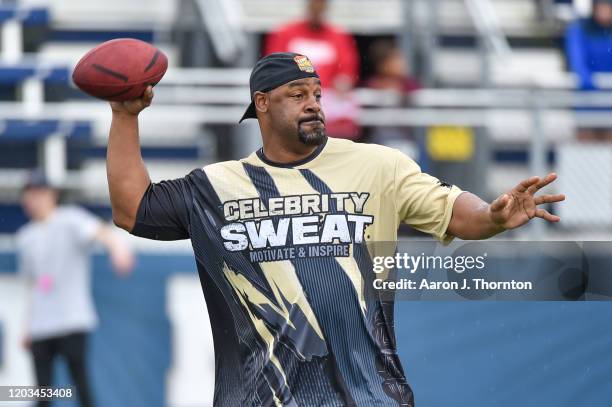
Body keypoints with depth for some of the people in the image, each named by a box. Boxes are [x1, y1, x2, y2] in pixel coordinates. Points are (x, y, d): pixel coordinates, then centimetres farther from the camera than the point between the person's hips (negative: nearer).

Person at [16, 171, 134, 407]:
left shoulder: (70, 220, -3)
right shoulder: (25, 237, 16)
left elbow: (98, 231, -24)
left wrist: (115, 245, -47)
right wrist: (29, 329, 21)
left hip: (73, 322, -6)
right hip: (40, 327, 6)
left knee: (80, 381, -11)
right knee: (43, 386, 2)